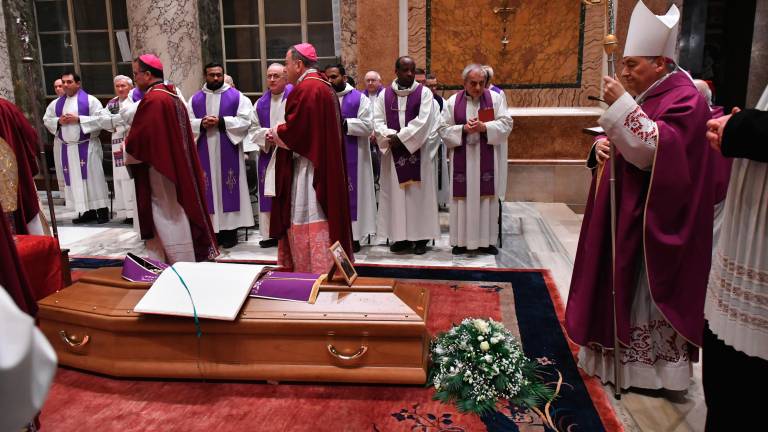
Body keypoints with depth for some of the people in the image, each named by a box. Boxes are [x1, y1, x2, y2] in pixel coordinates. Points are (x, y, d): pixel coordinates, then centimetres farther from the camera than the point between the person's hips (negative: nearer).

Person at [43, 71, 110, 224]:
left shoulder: (90, 100, -3)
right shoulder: (57, 103, 12)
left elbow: (101, 118, -12)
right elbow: (46, 120, 15)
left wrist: (78, 119, -16)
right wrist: (58, 121, -6)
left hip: (87, 146, -5)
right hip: (68, 147, 5)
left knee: (94, 176, -5)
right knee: (76, 179, 4)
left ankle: (102, 210, 0)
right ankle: (87, 211, 9)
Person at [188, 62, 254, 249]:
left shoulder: (236, 96, 2)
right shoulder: (195, 99, 11)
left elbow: (245, 120, -7)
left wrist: (221, 121, -15)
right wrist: (201, 124, -13)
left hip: (228, 151, -3)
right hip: (205, 153, 3)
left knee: (229, 187, 0)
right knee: (209, 188, 4)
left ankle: (230, 230, 6)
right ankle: (212, 229, 11)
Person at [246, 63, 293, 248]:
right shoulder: (261, 103, 13)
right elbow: (253, 128, 13)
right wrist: (266, 136, -7)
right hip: (268, 155, 5)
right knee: (270, 195, 7)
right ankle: (272, 234, 15)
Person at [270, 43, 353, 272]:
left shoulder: (306, 88, -16)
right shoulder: (324, 86, 15)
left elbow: (293, 131, -20)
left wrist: (274, 132, 0)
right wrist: (281, 131, 11)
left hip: (309, 168, -10)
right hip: (326, 164, 10)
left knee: (308, 222, -3)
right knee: (322, 220, 15)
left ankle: (315, 273, 3)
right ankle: (327, 269, 23)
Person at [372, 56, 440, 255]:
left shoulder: (424, 93, 0)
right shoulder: (385, 95, 9)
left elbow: (423, 121, -11)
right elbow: (378, 121, 2)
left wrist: (400, 137, -15)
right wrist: (390, 136, -16)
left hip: (418, 151, -2)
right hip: (393, 152, 3)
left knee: (419, 193, 0)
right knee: (396, 193, 4)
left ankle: (420, 237, 7)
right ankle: (401, 235, 12)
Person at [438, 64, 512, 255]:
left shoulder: (496, 98, 2)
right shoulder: (452, 101, 2)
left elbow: (506, 124, -4)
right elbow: (444, 129, 0)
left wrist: (484, 127, -18)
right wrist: (463, 129, -16)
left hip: (487, 159, 0)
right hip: (462, 159, 0)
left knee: (487, 198, 4)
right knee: (463, 198, 2)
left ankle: (486, 240, 14)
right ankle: (462, 240, 11)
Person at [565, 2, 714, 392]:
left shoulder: (684, 99, -13)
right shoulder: (641, 97, 13)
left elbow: (655, 147, -27)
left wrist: (621, 105, -27)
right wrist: (604, 145, -3)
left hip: (655, 219, -8)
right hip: (624, 211, 9)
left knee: (651, 293, 0)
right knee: (621, 287, 13)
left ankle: (660, 370, 16)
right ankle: (621, 357, 27)